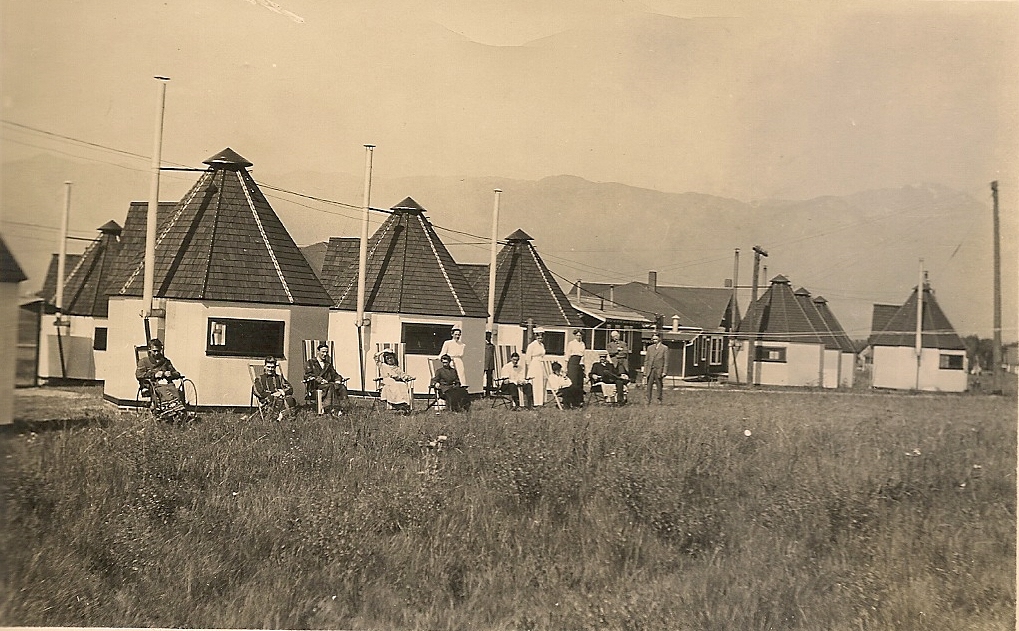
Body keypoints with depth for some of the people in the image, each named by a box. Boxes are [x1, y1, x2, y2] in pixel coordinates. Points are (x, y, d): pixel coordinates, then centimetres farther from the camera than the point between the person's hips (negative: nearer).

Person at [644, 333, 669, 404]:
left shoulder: (664, 348, 2)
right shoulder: (650, 348, 14)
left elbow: (666, 361, -2)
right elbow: (646, 360, 14)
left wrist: (664, 371, -9)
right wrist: (645, 370, 6)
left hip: (659, 370, -3)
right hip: (650, 370, 3)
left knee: (659, 385, 2)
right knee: (649, 386, 0)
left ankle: (659, 400, 12)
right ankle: (648, 401, 2)